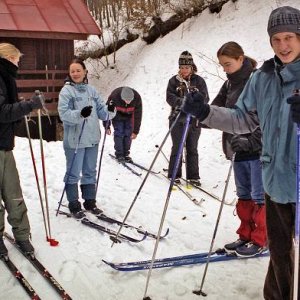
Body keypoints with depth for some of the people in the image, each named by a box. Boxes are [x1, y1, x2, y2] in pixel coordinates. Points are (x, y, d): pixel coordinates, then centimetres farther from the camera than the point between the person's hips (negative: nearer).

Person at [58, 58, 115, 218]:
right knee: (73, 173, 3)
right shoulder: (66, 91, -6)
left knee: (90, 172, 15)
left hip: (92, 139, 6)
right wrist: (80, 114, -34)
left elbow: (101, 110, 8)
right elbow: (64, 114, -18)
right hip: (74, 140, -5)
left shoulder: (91, 90, 10)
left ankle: (90, 201, 28)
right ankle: (74, 205, 16)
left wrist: (109, 110, -14)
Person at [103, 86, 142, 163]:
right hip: (117, 116, -2)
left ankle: (126, 154, 10)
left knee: (128, 134, -3)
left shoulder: (137, 98, -33)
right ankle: (119, 155, -2)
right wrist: (107, 127, -15)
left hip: (129, 116, 2)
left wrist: (135, 131, -21)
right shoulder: (114, 96, -37)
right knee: (119, 133, -12)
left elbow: (138, 116, -23)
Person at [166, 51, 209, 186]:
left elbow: (205, 98, -1)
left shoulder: (199, 81, 5)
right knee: (177, 148, 0)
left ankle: (193, 176, 13)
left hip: (194, 119, 1)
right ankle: (174, 175, 10)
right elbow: (170, 97, -5)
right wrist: (181, 102, -23)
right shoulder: (174, 81, 5)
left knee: (192, 149, 7)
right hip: (178, 119, -1)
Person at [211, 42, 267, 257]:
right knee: (244, 195, 15)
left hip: (258, 149, -7)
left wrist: (251, 141, -24)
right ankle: (246, 235, 28)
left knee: (259, 196, 2)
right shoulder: (230, 84, 11)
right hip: (239, 149, 7)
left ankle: (260, 240, 15)